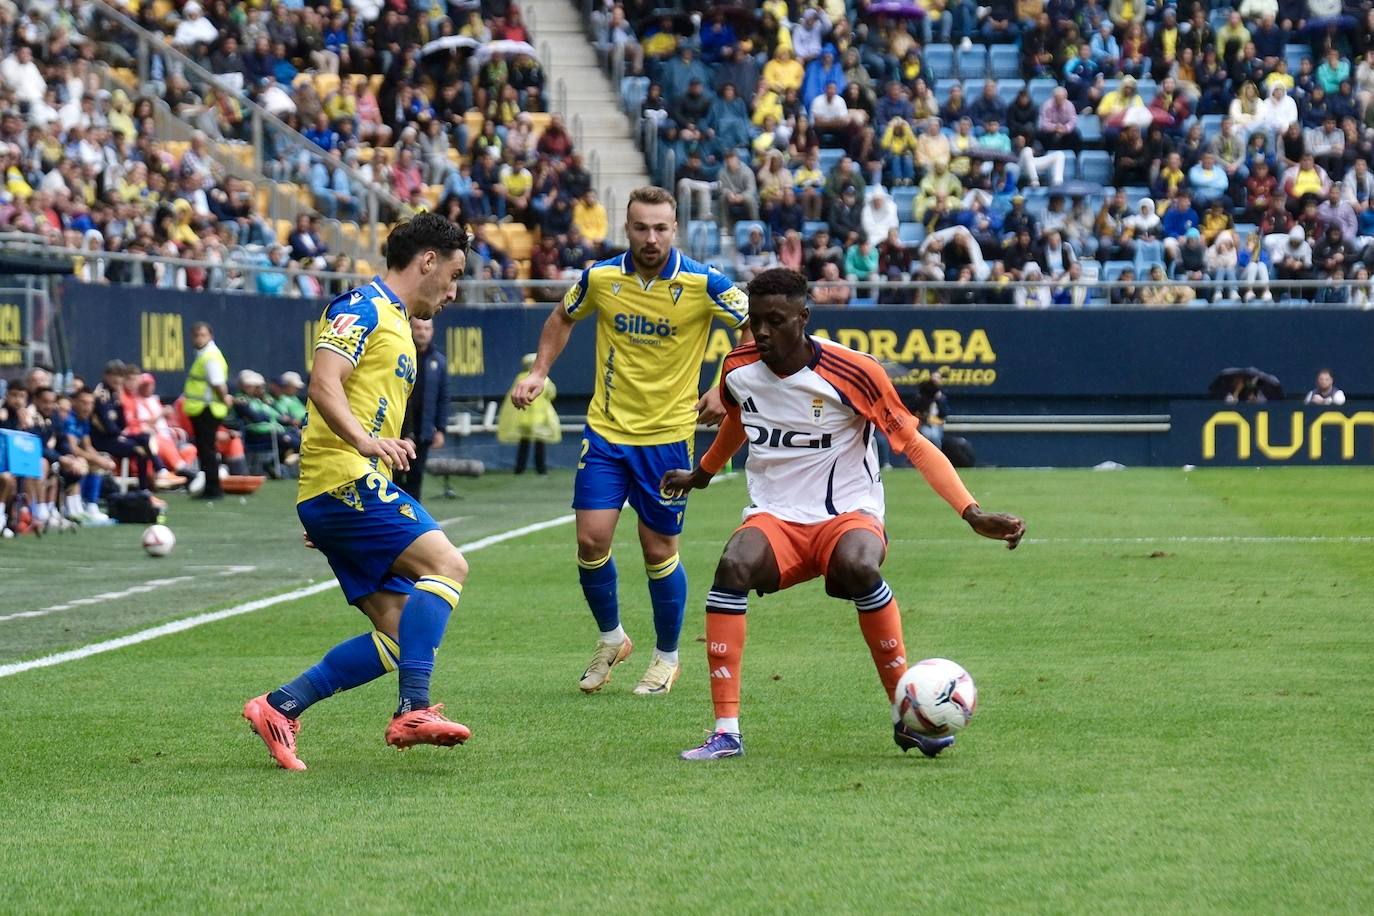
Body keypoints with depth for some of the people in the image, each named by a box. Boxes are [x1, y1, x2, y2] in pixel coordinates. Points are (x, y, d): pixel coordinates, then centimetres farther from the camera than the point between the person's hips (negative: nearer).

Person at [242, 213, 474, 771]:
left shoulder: (397, 325, 26)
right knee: (445, 565, -23)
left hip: (359, 489, 10)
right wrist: (367, 441, -34)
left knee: (399, 633, 1)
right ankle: (414, 709, -29)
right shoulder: (364, 306, -5)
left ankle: (280, 707, 2)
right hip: (344, 479, -10)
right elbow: (323, 383, -20)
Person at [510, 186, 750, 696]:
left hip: (668, 434, -2)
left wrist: (726, 392, -11)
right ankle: (611, 639, 19)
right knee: (591, 539, -6)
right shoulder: (600, 278, -4)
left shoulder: (703, 284, -13)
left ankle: (667, 656, 25)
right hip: (606, 428, 2)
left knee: (659, 552, 3)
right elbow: (563, 319, 17)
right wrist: (539, 372, 5)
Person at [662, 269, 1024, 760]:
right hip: (774, 518, 3)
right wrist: (702, 473, 41)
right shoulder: (738, 371, -1)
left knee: (859, 567, -38)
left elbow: (912, 443, -10)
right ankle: (726, 731, -27)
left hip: (848, 515, -3)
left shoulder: (851, 372, -15)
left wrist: (972, 512, -19)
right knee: (734, 565, -31)